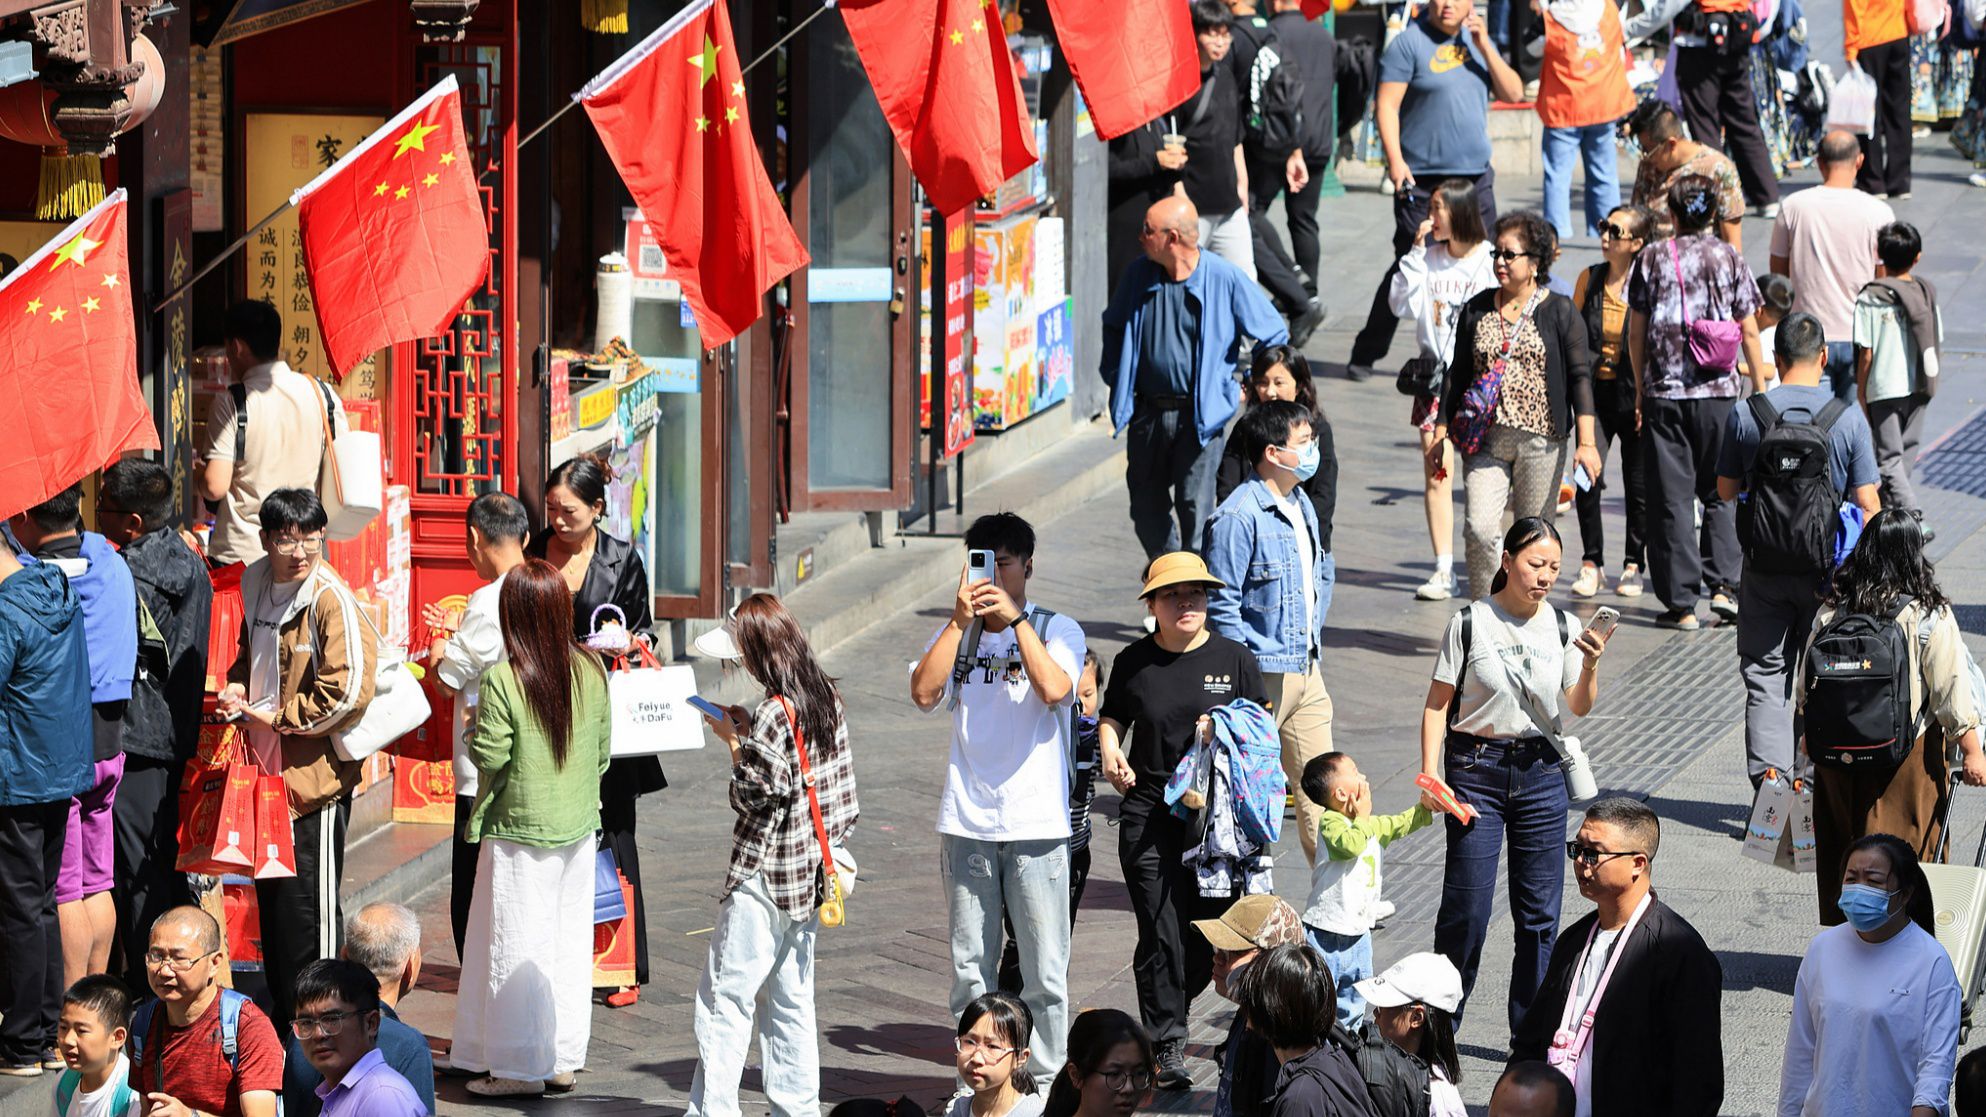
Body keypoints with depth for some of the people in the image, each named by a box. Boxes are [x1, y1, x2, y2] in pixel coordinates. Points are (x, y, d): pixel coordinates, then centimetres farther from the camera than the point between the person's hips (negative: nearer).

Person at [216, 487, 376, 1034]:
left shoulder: (331, 600, -16)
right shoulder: (257, 586, 8)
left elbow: (349, 691, -21)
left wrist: (278, 717, -13)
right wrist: (238, 688, 5)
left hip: (315, 776, -8)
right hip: (268, 767, 8)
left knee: (308, 904, -2)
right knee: (271, 894, 15)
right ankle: (282, 1016, 27)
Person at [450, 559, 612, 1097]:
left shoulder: (502, 680, -19)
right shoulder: (591, 671, -3)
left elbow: (489, 756, -18)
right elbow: (602, 746, 6)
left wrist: (476, 725, 2)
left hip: (519, 830, -5)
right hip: (578, 828, 5)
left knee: (517, 948, 4)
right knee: (570, 942, 13)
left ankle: (519, 1067, 9)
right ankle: (563, 1061, 18)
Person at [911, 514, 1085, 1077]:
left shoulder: (1057, 630, 3)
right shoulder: (956, 634, 12)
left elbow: (1054, 689, -16)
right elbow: (924, 693, -5)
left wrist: (1015, 618, -16)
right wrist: (960, 620, -10)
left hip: (1037, 823, -3)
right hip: (967, 822, 3)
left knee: (1044, 973, -3)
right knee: (970, 967, 6)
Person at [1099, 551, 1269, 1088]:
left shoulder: (1235, 660, 3)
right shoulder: (1134, 662, 4)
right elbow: (1113, 715, 20)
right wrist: (1110, 751, 0)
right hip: (1149, 816, -1)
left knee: (1209, 936, 2)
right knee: (1161, 932, -7)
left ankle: (1166, 1012, 29)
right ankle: (1167, 1044, 1)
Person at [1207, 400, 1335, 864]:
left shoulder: (1302, 508, 11)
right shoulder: (1239, 517, -17)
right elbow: (1221, 604, -17)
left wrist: (1313, 644, 16)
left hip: (1307, 670, 8)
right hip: (1261, 675, -8)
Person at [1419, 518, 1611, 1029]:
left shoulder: (1561, 626, 3)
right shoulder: (1470, 623, -6)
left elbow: (1579, 708, 3)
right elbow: (1437, 704, -3)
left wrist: (1589, 667, -16)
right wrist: (1430, 775, -11)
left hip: (1540, 771, 3)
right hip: (1476, 770, -3)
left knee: (1539, 910, 5)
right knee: (1467, 905, -3)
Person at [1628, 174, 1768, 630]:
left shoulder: (1652, 259, 1)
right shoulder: (1729, 259, 1)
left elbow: (1636, 331, 3)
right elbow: (1749, 332, 2)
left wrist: (1641, 389, 14)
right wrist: (1760, 389, 10)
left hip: (1664, 391, 0)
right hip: (1719, 393, 0)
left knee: (1672, 498, 2)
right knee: (1721, 492, 13)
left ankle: (1681, 603, 1)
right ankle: (1723, 585, 0)